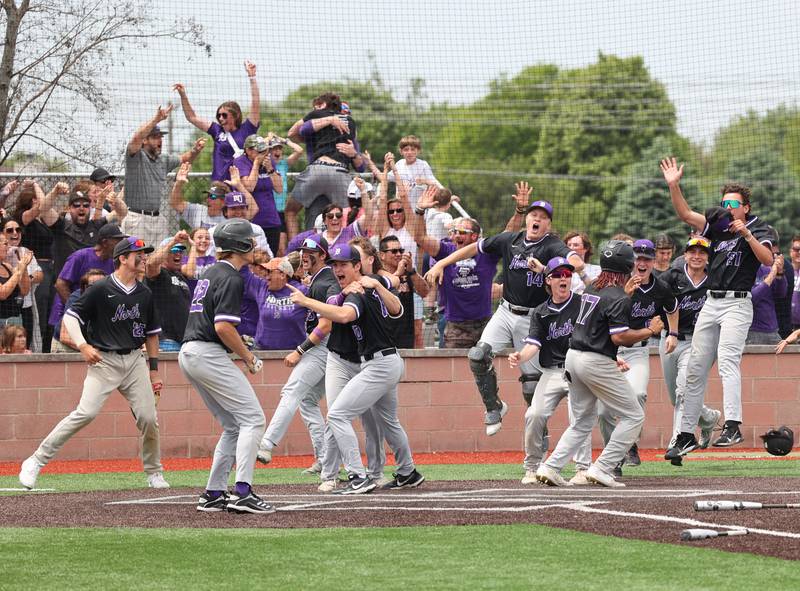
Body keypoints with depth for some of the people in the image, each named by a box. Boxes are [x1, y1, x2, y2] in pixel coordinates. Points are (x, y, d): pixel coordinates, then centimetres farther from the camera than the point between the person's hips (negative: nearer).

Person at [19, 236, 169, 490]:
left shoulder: (144, 294, 10)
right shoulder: (100, 289, -7)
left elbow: (152, 333, 19)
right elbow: (71, 316, -5)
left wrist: (154, 369, 16)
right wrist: (83, 345, -18)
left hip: (135, 360, 5)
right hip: (104, 361, -5)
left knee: (148, 417, -4)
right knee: (86, 412, -19)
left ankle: (154, 473, 17)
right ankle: (36, 461, -12)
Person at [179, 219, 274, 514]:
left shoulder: (211, 273, 19)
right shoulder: (231, 279, -11)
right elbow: (223, 326, -20)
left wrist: (238, 346, 19)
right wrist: (247, 356, -8)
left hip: (188, 354, 10)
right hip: (208, 354, -10)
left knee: (233, 426, 14)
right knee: (253, 419, -10)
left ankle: (213, 494, 11)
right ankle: (242, 492, -20)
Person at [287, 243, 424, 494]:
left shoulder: (357, 296, -19)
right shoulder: (374, 284, 9)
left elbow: (344, 315, -39)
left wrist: (306, 301, -40)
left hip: (379, 366, -10)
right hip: (392, 362, 10)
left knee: (338, 415, -14)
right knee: (389, 420, 28)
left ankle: (358, 478, -20)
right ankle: (408, 474, 43)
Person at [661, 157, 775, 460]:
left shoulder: (757, 228, -1)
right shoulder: (717, 225, 13)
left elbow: (767, 258, -17)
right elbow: (686, 215, 4)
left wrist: (746, 234, -26)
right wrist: (673, 185, -7)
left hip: (737, 304, -6)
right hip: (711, 303, 6)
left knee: (727, 360, -25)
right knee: (695, 368, 7)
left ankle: (733, 426, -35)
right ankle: (686, 435, 13)